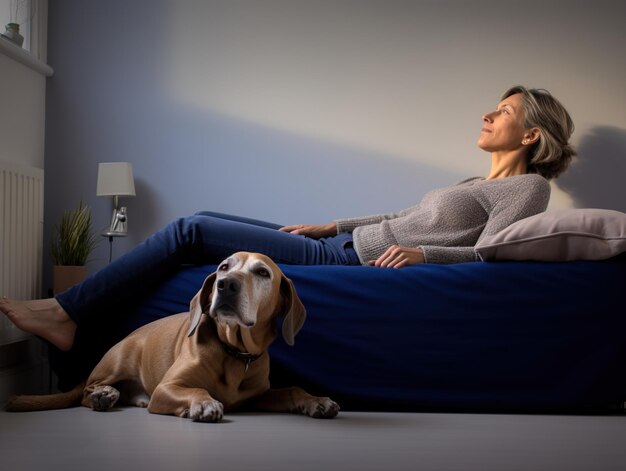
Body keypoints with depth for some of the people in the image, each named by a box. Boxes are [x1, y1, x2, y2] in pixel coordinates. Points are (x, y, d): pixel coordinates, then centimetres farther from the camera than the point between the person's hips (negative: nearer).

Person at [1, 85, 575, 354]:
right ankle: (71, 312, 10)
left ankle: (64, 312, -3)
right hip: (342, 246, 9)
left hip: (352, 264, -9)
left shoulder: (528, 186, 1)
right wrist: (330, 225, 20)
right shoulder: (481, 184, 25)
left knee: (191, 230, -10)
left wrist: (422, 252, -26)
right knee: (202, 220, 5)